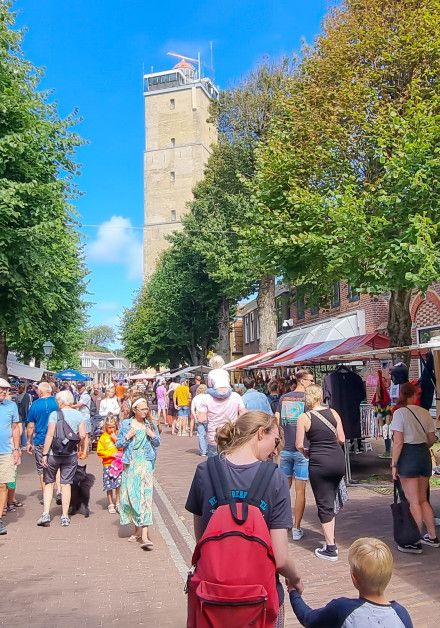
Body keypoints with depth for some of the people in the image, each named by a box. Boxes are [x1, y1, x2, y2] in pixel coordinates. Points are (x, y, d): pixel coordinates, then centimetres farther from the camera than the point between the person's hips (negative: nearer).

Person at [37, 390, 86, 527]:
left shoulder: (54, 414, -9)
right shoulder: (78, 415, 0)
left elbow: (50, 435, -14)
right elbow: (83, 436, -3)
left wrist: (44, 454, -9)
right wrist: (80, 449, 14)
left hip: (53, 453, -2)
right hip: (71, 455, 2)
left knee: (49, 483, 12)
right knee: (66, 484, 9)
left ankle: (46, 514, 5)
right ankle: (65, 516, 12)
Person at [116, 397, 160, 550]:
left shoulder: (150, 424, 6)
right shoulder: (126, 424, 3)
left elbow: (158, 443, 11)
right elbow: (118, 444, 4)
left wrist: (152, 435, -8)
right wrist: (128, 436, -12)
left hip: (145, 464, -1)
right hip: (130, 464, 1)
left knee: (145, 496, -10)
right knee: (131, 495, 6)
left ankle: (144, 535, -14)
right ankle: (137, 529, 24)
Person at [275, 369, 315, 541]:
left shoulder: (283, 397, 6)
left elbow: (275, 422, 6)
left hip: (285, 449, 4)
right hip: (302, 449, -4)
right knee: (300, 490, 3)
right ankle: (296, 529, 8)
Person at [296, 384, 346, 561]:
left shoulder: (304, 418, -6)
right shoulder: (333, 413, 3)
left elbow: (299, 445, -5)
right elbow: (341, 439, 6)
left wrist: (306, 453, 15)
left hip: (319, 462, -4)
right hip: (338, 460, 4)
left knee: (324, 504, 5)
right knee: (330, 501, 20)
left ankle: (331, 548, 7)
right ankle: (330, 540, 28)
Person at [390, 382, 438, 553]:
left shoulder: (400, 413, -12)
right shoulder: (425, 413, 4)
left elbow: (398, 442, -16)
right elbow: (432, 439, 10)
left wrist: (394, 464, -10)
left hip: (408, 455, -6)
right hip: (424, 455, 6)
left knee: (414, 502, 0)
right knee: (423, 499, 19)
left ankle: (415, 543, 6)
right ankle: (432, 537, 27)